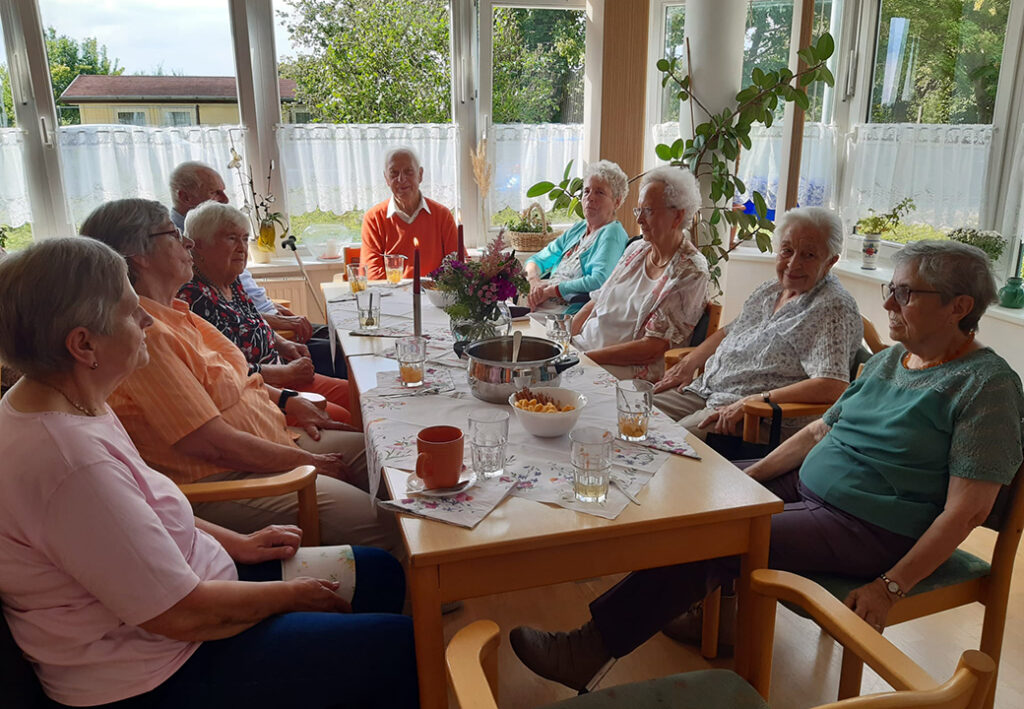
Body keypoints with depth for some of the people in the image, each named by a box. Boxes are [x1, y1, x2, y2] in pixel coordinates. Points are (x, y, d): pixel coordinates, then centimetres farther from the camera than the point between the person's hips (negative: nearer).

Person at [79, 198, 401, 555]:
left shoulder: (174, 312, 10)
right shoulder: (145, 333, -21)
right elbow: (213, 444, -22)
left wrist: (285, 400, 9)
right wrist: (305, 461, -13)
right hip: (222, 481, -10)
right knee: (379, 524, -23)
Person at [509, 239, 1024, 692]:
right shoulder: (891, 360, 12)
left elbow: (967, 510, -16)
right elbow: (819, 431, 13)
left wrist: (890, 587, -21)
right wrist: (745, 479, 3)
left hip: (871, 530, -8)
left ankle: (589, 650, -16)